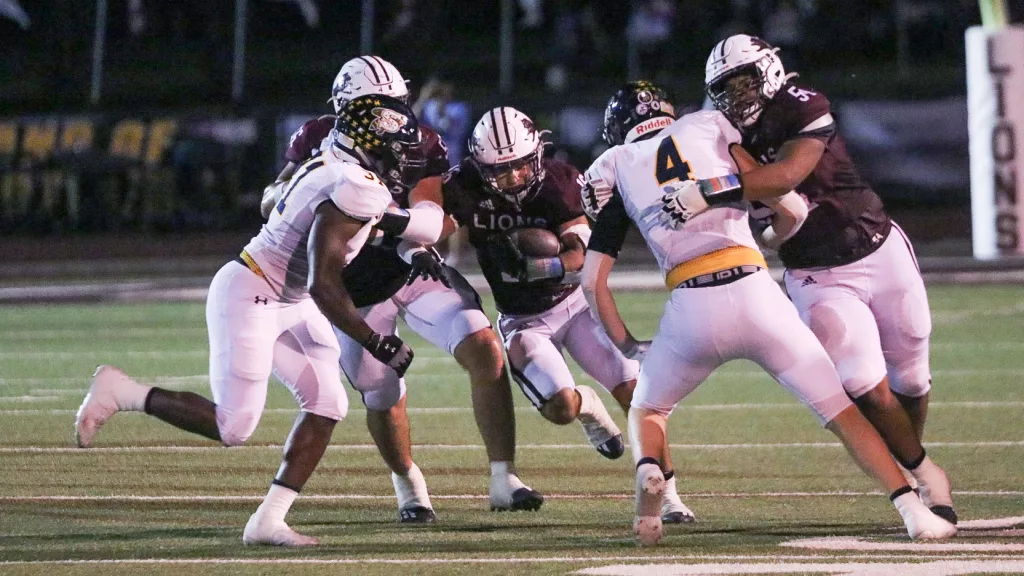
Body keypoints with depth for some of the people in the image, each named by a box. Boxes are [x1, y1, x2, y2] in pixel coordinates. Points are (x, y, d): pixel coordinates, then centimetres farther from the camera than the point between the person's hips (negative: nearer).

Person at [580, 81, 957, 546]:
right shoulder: (709, 126, 18)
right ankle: (914, 511, -2)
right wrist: (783, 226, 34)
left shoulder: (614, 169, 18)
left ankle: (649, 469, -7)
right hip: (753, 293, 0)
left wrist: (628, 347, 22)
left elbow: (592, 280, 12)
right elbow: (788, 211, 12)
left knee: (646, 410, 25)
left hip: (690, 309, 0)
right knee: (841, 411, 11)